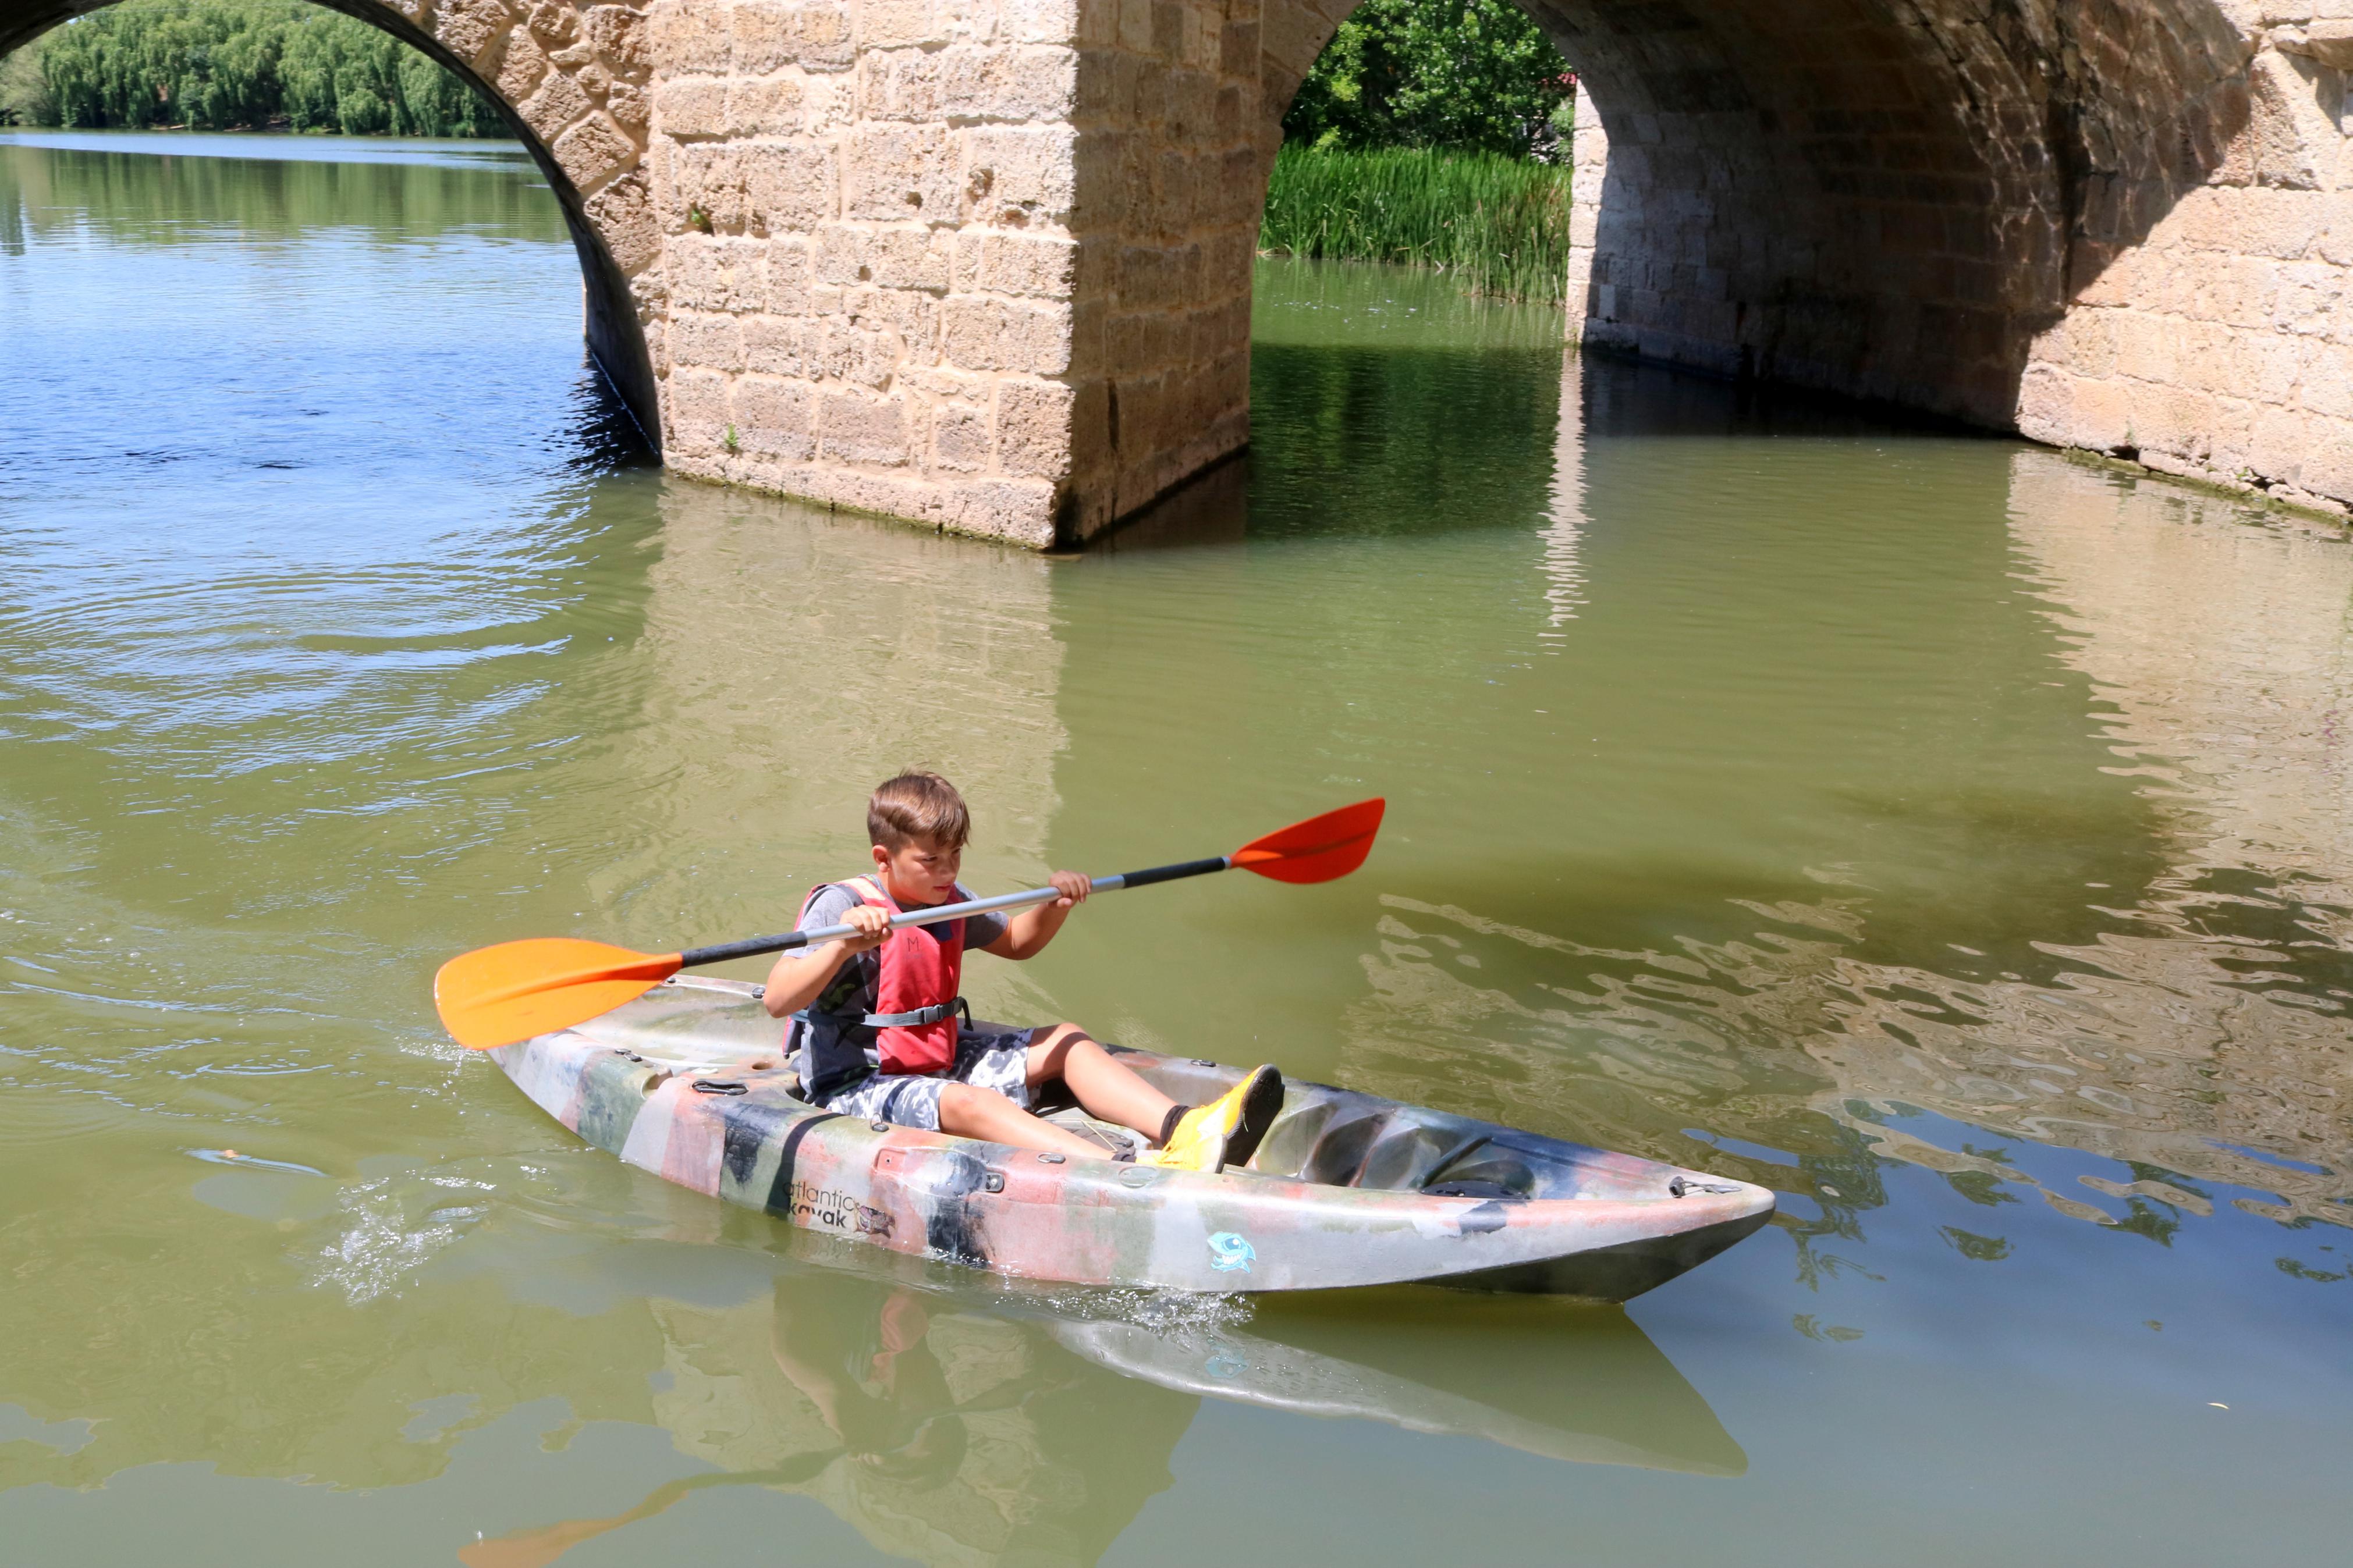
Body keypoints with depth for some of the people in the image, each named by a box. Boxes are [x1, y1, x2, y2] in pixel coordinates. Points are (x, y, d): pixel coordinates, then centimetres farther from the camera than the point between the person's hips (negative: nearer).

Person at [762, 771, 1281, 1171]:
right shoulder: (841, 905, -16)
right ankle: (1132, 1169, -57)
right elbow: (777, 1001, -28)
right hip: (857, 1085, -9)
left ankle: (1182, 1130, -22)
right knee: (967, 1102, -35)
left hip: (940, 1062, 9)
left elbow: (1017, 942, 26)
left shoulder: (949, 901, 8)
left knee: (1066, 1041, 2)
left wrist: (1055, 905, 5)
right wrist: (843, 946, -43)